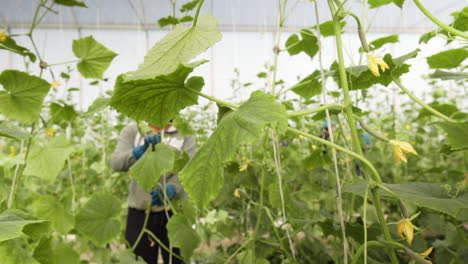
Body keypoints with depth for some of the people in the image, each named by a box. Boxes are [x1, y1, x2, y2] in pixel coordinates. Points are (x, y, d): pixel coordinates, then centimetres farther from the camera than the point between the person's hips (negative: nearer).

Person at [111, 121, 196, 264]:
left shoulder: (185, 135, 2)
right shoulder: (131, 132, 5)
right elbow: (116, 163, -11)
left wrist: (171, 189, -33)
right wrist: (141, 151, -31)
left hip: (173, 211, 0)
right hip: (139, 212, 1)